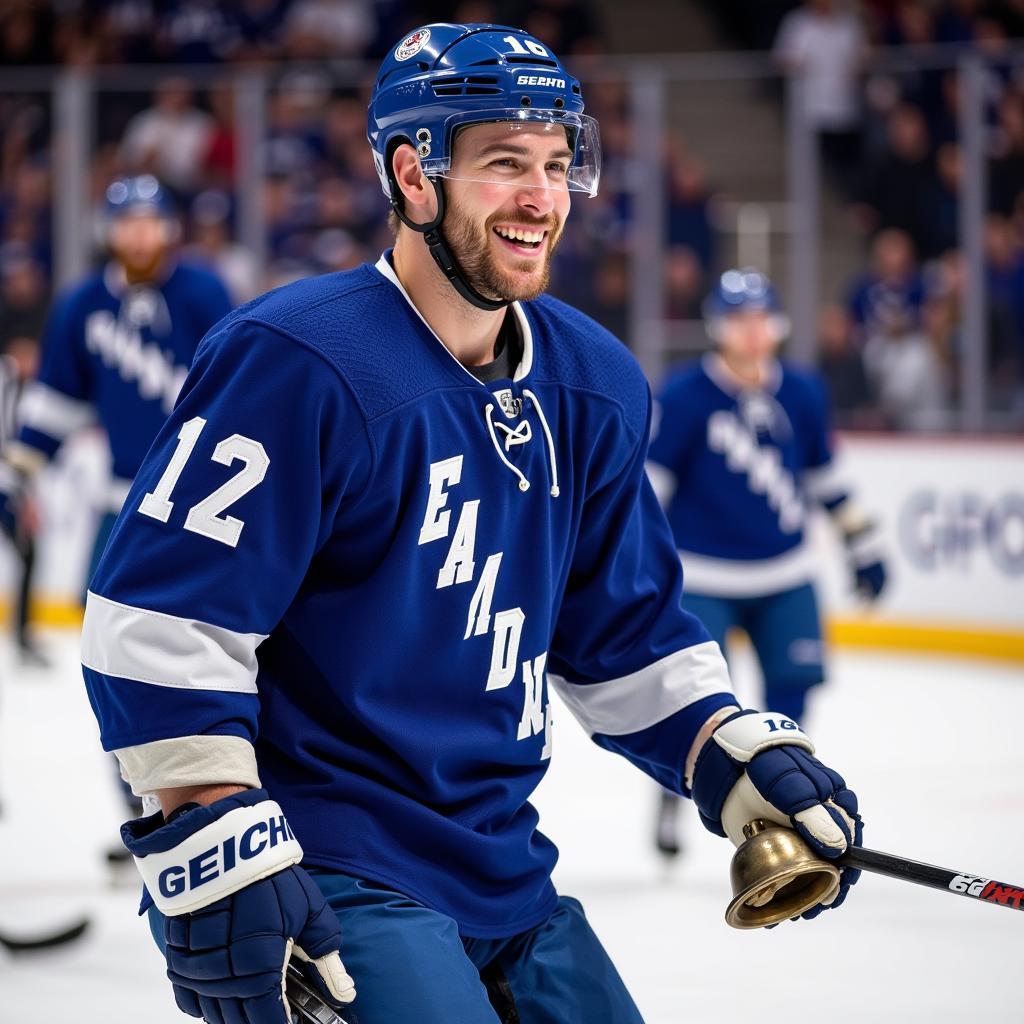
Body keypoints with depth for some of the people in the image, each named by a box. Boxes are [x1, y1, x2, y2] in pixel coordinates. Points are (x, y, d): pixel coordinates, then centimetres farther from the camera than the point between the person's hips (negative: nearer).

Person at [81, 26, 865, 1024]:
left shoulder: (592, 388, 8)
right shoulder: (298, 363, -18)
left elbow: (627, 631, 19)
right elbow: (156, 619, -20)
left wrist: (738, 756, 5)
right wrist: (217, 852, -24)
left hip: (501, 865, 8)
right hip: (325, 885, -8)